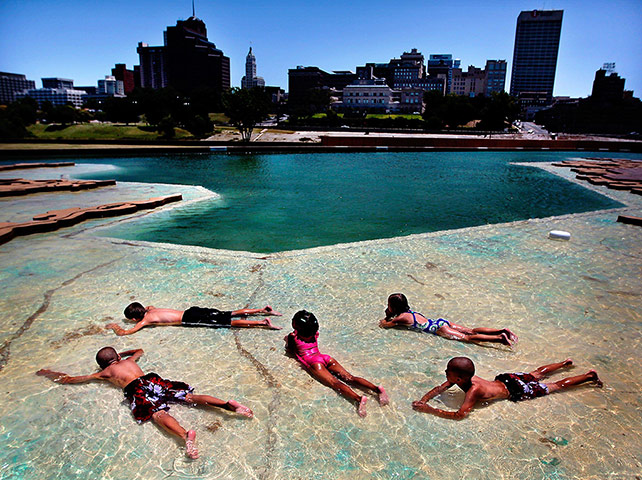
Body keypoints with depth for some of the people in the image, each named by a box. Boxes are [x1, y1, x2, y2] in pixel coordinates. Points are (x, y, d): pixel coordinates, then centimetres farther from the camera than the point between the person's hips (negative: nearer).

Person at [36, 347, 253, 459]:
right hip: (152, 379, 4)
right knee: (190, 397, -8)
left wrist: (49, 373, 47)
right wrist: (122, 353, 66)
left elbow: (70, 379, 31)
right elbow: (140, 350, 60)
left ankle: (185, 434, -57)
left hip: (136, 390, -4)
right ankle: (228, 404, -30)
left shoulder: (105, 372, 24)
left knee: (158, 414, -26)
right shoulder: (130, 360, 34)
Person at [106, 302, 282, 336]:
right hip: (193, 311, 7)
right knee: (231, 314, 4)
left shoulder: (146, 319, -1)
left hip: (190, 319, -7)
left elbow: (124, 332, -3)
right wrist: (139, 310, 39)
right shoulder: (149, 310, 22)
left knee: (229, 322, -16)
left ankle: (263, 322, -26)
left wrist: (115, 326, 16)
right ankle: (263, 310, -1)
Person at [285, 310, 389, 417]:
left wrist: (288, 340, 43)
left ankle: (358, 398, -49)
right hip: (325, 358, 6)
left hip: (313, 362, -6)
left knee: (335, 383, -24)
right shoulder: (314, 333, 22)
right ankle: (376, 389, -29)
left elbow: (290, 350, 23)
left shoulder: (293, 336, 6)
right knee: (350, 378, -8)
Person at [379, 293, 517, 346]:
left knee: (467, 337, -17)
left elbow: (384, 325, 2)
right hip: (440, 322, 8)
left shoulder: (402, 318, -6)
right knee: (471, 331, 2)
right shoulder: (408, 311, 19)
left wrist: (384, 322, 22)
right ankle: (502, 331, -6)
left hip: (438, 328, -8)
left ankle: (499, 338, -28)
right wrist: (388, 317, 26)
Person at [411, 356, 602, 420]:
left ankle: (589, 375, 27)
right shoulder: (462, 378, -17)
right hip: (506, 379, 6)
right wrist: (424, 400, -26)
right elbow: (440, 388, -10)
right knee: (536, 374, 29)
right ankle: (565, 363, 50)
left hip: (517, 390, -6)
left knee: (556, 386, 11)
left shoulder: (473, 391, -38)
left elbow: (460, 415, -45)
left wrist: (430, 410, -43)